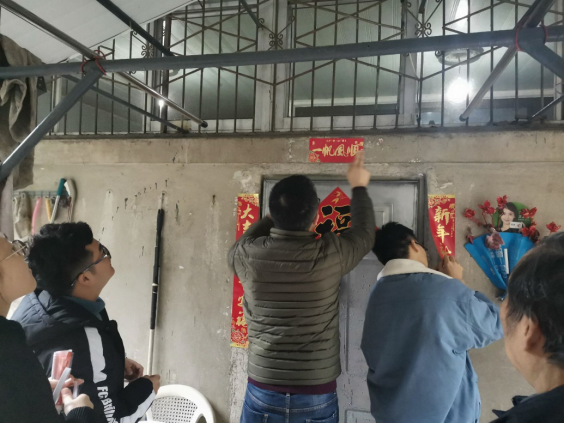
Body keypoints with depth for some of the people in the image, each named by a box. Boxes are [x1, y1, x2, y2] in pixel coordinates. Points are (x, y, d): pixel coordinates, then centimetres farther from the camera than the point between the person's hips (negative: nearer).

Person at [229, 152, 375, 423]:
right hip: (317, 397, -1)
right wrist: (359, 187, 22)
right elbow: (364, 232, 8)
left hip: (263, 393, 1)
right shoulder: (330, 255, -15)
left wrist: (280, 215, 22)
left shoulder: (248, 255, -11)